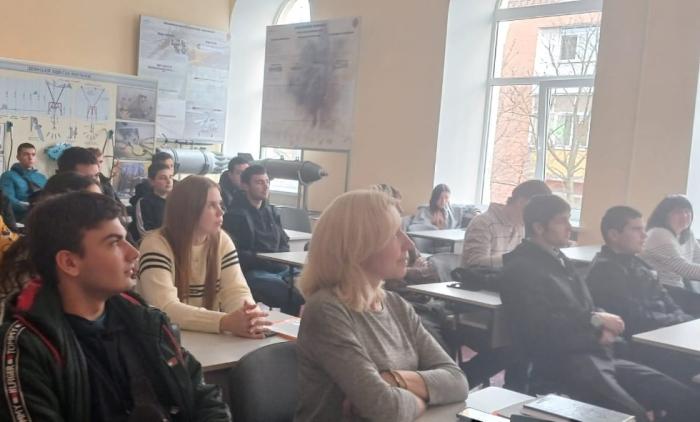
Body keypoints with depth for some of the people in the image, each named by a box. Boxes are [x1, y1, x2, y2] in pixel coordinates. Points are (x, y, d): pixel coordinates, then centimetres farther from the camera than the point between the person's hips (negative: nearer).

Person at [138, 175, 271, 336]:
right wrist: (225, 322, -37)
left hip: (209, 337, 4)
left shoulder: (222, 241, 1)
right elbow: (166, 309, -25)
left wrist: (251, 317, -29)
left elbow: (237, 291, -6)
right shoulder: (156, 245, -15)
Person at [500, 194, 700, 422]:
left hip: (600, 356, 9)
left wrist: (602, 329, -2)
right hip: (562, 363, -9)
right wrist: (595, 320, -10)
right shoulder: (520, 269, -8)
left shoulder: (560, 260, 21)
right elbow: (540, 327, -17)